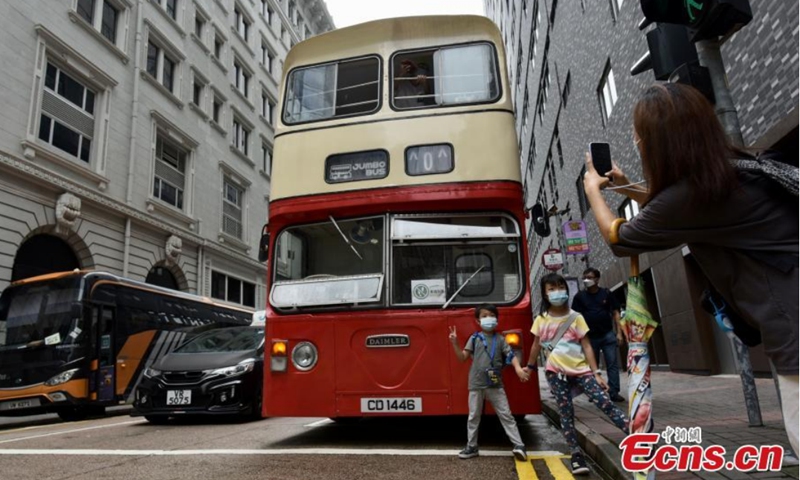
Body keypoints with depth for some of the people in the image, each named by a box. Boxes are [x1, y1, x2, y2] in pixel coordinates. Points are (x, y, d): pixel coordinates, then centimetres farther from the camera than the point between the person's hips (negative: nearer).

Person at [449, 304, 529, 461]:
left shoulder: (500, 339, 5)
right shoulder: (474, 338, 1)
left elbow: (511, 355, -2)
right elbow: (462, 357, -1)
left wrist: (518, 368, -20)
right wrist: (455, 344, -16)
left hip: (496, 385, 0)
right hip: (476, 384, 0)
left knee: (506, 415, 2)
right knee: (474, 417, 9)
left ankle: (518, 445, 5)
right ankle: (471, 447, 21)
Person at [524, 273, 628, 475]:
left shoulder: (576, 317, -1)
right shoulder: (541, 320, 2)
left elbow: (586, 346, -2)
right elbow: (536, 345, 16)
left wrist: (596, 373, -6)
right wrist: (530, 366, 25)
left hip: (580, 370, -1)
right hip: (556, 373, 1)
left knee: (605, 403, -10)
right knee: (566, 414, 2)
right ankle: (576, 455, 9)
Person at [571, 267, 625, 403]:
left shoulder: (607, 293, 2)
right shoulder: (580, 296, 1)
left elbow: (615, 313, 4)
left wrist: (619, 332, -3)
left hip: (608, 335, 0)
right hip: (590, 337, 1)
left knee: (612, 364, -2)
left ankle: (614, 392, 3)